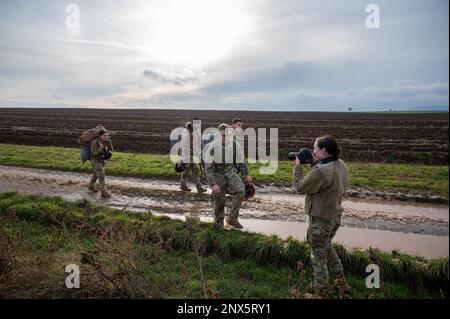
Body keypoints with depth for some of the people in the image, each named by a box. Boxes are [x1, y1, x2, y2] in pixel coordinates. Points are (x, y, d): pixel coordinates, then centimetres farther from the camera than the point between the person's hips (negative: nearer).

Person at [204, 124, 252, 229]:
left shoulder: (235, 145, -8)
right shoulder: (213, 147, -19)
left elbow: (240, 161, 10)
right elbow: (208, 168, -16)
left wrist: (246, 174, 7)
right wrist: (213, 184, -22)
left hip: (231, 172, 3)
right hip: (218, 174, -2)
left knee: (240, 190, -23)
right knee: (219, 202, 2)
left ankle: (232, 219, -11)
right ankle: (219, 226, 25)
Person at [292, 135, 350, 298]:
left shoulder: (321, 171, -31)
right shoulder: (341, 165, -3)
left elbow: (299, 186, -18)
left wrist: (298, 166, -6)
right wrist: (317, 163, -1)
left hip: (321, 220, -9)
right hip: (335, 216, 9)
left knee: (319, 257, 9)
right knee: (327, 246, 30)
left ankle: (321, 293, 24)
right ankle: (341, 281, 42)